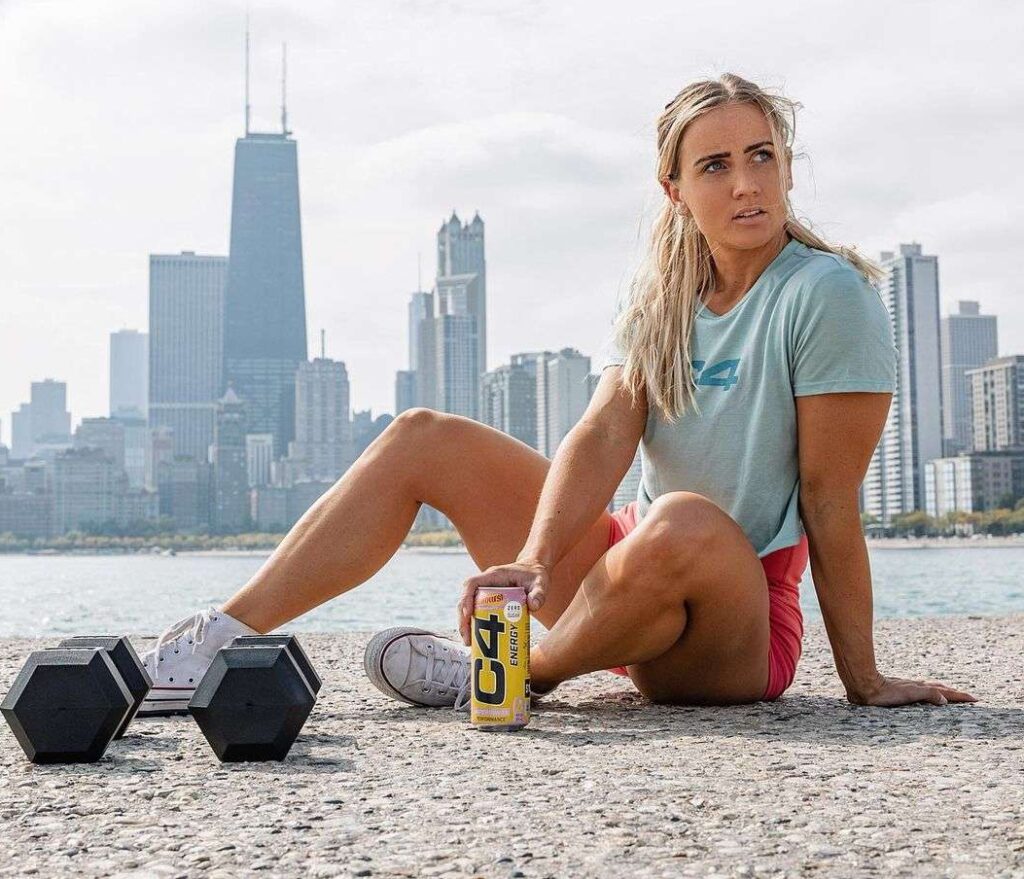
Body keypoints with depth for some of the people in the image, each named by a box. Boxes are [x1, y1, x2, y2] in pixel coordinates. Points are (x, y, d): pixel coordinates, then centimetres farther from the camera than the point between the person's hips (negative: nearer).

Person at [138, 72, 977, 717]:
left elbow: (831, 496, -17)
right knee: (423, 438, 1)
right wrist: (535, 563, -27)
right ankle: (218, 643, -2)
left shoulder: (827, 294, -15)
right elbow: (605, 433, -10)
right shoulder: (664, 298, 4)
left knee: (684, 522, -41)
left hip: (740, 624, -6)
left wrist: (864, 681, -13)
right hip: (630, 565, 6)